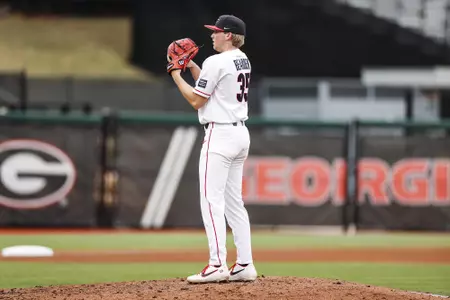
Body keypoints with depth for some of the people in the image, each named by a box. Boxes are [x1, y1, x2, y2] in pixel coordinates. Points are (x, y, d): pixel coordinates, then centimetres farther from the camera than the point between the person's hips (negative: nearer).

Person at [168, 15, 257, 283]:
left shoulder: (216, 62, -14)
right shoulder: (243, 61, 14)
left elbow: (196, 100, -10)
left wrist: (177, 77, 3)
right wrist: (191, 66, 19)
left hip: (220, 135, -9)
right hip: (241, 133, 9)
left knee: (212, 201, -10)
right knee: (234, 202, 12)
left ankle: (218, 265, -17)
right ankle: (245, 265, 9)